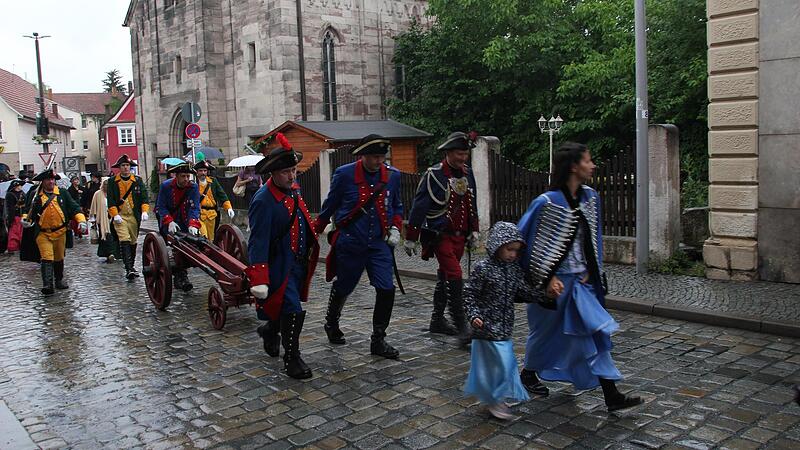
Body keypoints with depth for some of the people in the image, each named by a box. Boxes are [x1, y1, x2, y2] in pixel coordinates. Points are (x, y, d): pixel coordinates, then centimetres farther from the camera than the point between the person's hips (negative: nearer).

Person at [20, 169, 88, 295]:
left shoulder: (63, 194, 3)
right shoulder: (35, 195, 0)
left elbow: (74, 208, 1)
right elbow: (29, 210, 8)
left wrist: (81, 220, -14)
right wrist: (26, 220, -13)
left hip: (60, 232, 3)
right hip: (42, 233, -2)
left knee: (59, 258, 17)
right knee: (47, 258, -16)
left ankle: (59, 280, 35)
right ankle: (47, 285, -20)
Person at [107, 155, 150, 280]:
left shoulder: (137, 180, 8)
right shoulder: (113, 182, 3)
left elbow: (144, 197, 5)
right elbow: (111, 200, -1)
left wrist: (144, 211, -9)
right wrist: (115, 214, -13)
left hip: (134, 216, 3)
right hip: (120, 216, -3)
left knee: (133, 242, 12)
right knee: (124, 241, -16)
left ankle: (131, 266, 27)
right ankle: (128, 269, -22)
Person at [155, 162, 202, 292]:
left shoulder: (193, 187, -8)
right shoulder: (166, 186, -9)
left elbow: (194, 208, -14)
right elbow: (161, 207, -7)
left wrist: (193, 225, -29)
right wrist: (169, 222, -22)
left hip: (186, 223, 1)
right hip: (169, 221, -1)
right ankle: (181, 276, -13)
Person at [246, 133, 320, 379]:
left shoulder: (294, 189, 3)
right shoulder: (263, 201, -22)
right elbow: (258, 243, -25)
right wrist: (259, 280, -28)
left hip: (299, 263, 8)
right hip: (279, 266, -8)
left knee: (284, 307, 22)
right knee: (292, 311, -6)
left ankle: (269, 331, 51)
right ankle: (291, 359, 12)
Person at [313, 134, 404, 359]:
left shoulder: (392, 175, 0)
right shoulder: (344, 174, -9)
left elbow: (397, 206, 16)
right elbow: (330, 205, 4)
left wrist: (395, 228, 2)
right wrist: (315, 231, 12)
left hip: (379, 243, 2)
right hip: (349, 243, -2)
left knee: (386, 290, -8)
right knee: (343, 288, 13)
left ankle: (378, 341, 7)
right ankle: (331, 324, 42)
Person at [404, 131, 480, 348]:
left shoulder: (467, 173, 9)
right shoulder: (434, 175, -13)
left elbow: (472, 205, 20)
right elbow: (419, 207, -12)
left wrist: (474, 232, 18)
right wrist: (411, 238, -12)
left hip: (459, 236, 7)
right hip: (440, 235, -7)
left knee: (445, 277, 16)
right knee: (454, 277, -15)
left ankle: (437, 320, 29)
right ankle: (462, 329, -12)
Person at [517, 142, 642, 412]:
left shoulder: (590, 198, 1)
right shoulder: (546, 202, -19)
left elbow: (594, 237, 12)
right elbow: (522, 240, -14)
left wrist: (591, 272, 3)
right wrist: (547, 279, -15)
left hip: (581, 282, 6)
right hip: (554, 282, -5)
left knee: (597, 333, 0)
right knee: (545, 331, 14)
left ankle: (612, 397, 5)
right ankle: (529, 373, 41)